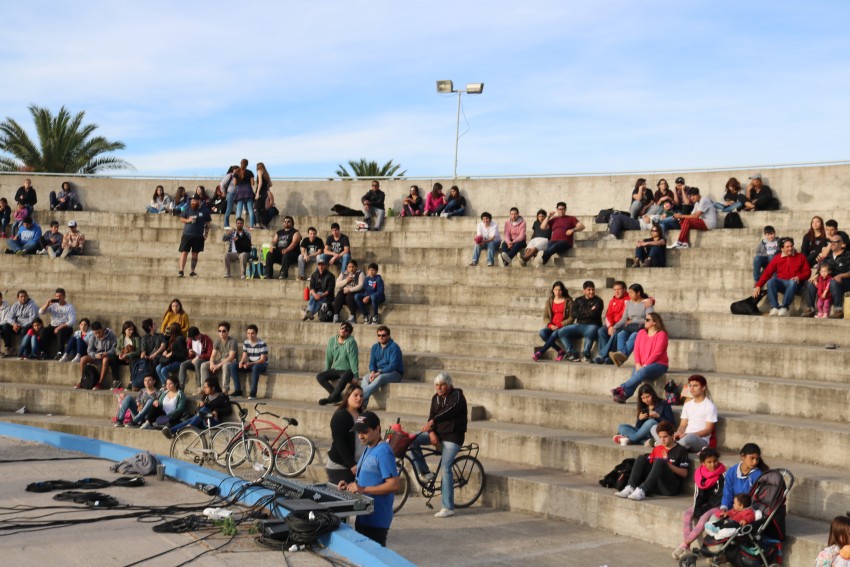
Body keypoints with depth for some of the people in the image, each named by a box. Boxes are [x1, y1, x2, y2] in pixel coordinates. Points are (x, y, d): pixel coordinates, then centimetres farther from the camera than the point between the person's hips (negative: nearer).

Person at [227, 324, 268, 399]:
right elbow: (244, 356, 2)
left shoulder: (262, 343, -16)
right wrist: (241, 362, -23)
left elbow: (262, 360, -19)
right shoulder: (245, 343, 1)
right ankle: (238, 390, -14)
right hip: (249, 364, 6)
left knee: (255, 367, -41)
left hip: (261, 365, -6)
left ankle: (253, 392, -35)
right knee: (232, 365, -13)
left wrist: (250, 364, -32)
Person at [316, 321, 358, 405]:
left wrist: (355, 375, -18)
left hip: (347, 370, -5)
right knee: (319, 376, -17)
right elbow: (329, 358, 9)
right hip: (335, 369, 5)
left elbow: (353, 359, -14)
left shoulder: (351, 342, -10)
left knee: (344, 377, -39)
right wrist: (326, 373, 8)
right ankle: (337, 396, -18)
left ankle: (331, 398, -26)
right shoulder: (332, 341, 4)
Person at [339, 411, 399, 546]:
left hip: (376, 519, -10)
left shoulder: (383, 452, -18)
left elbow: (393, 485, -24)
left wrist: (363, 489, -25)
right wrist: (351, 485, 5)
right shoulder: (368, 449, 13)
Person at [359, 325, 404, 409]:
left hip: (395, 373, -6)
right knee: (365, 378, -23)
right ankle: (363, 403, -39)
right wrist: (372, 372, -15)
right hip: (379, 372, 6)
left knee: (380, 378, -36)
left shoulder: (394, 347, -13)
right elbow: (372, 363, 8)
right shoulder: (375, 347, 7)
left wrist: (379, 373, -28)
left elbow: (393, 365, -20)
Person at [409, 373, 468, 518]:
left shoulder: (457, 396, -13)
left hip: (453, 436, -7)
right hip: (437, 433, 7)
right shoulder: (436, 398, 8)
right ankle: (425, 473, 0)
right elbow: (432, 416, 6)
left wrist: (432, 422, -46)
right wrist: (431, 432, -15)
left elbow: (449, 411, -31)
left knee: (446, 468, -17)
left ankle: (448, 507, -14)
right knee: (412, 440, -11)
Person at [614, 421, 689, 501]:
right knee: (641, 458, -8)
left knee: (659, 462, -28)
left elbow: (684, 473, -5)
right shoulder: (657, 449, 18)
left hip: (672, 487, -5)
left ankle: (642, 491, -41)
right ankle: (630, 488, -27)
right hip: (655, 486, 5)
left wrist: (668, 464, -15)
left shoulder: (680, 450, 2)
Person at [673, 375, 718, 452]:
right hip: (685, 437, 5)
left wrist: (689, 435, -20)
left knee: (689, 438, -41)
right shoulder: (687, 404, 20)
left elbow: (708, 430, -6)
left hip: (701, 440, -5)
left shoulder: (710, 406, 0)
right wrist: (678, 433, -9)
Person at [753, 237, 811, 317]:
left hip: (794, 282, -1)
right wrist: (758, 286, -2)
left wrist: (799, 277, -15)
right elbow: (767, 272, 8)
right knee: (771, 281, -31)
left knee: (792, 283, -38)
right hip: (781, 283, 2)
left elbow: (807, 271, 8)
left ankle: (784, 307, -39)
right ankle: (774, 308, -37)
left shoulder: (800, 257, 13)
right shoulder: (777, 258, 13)